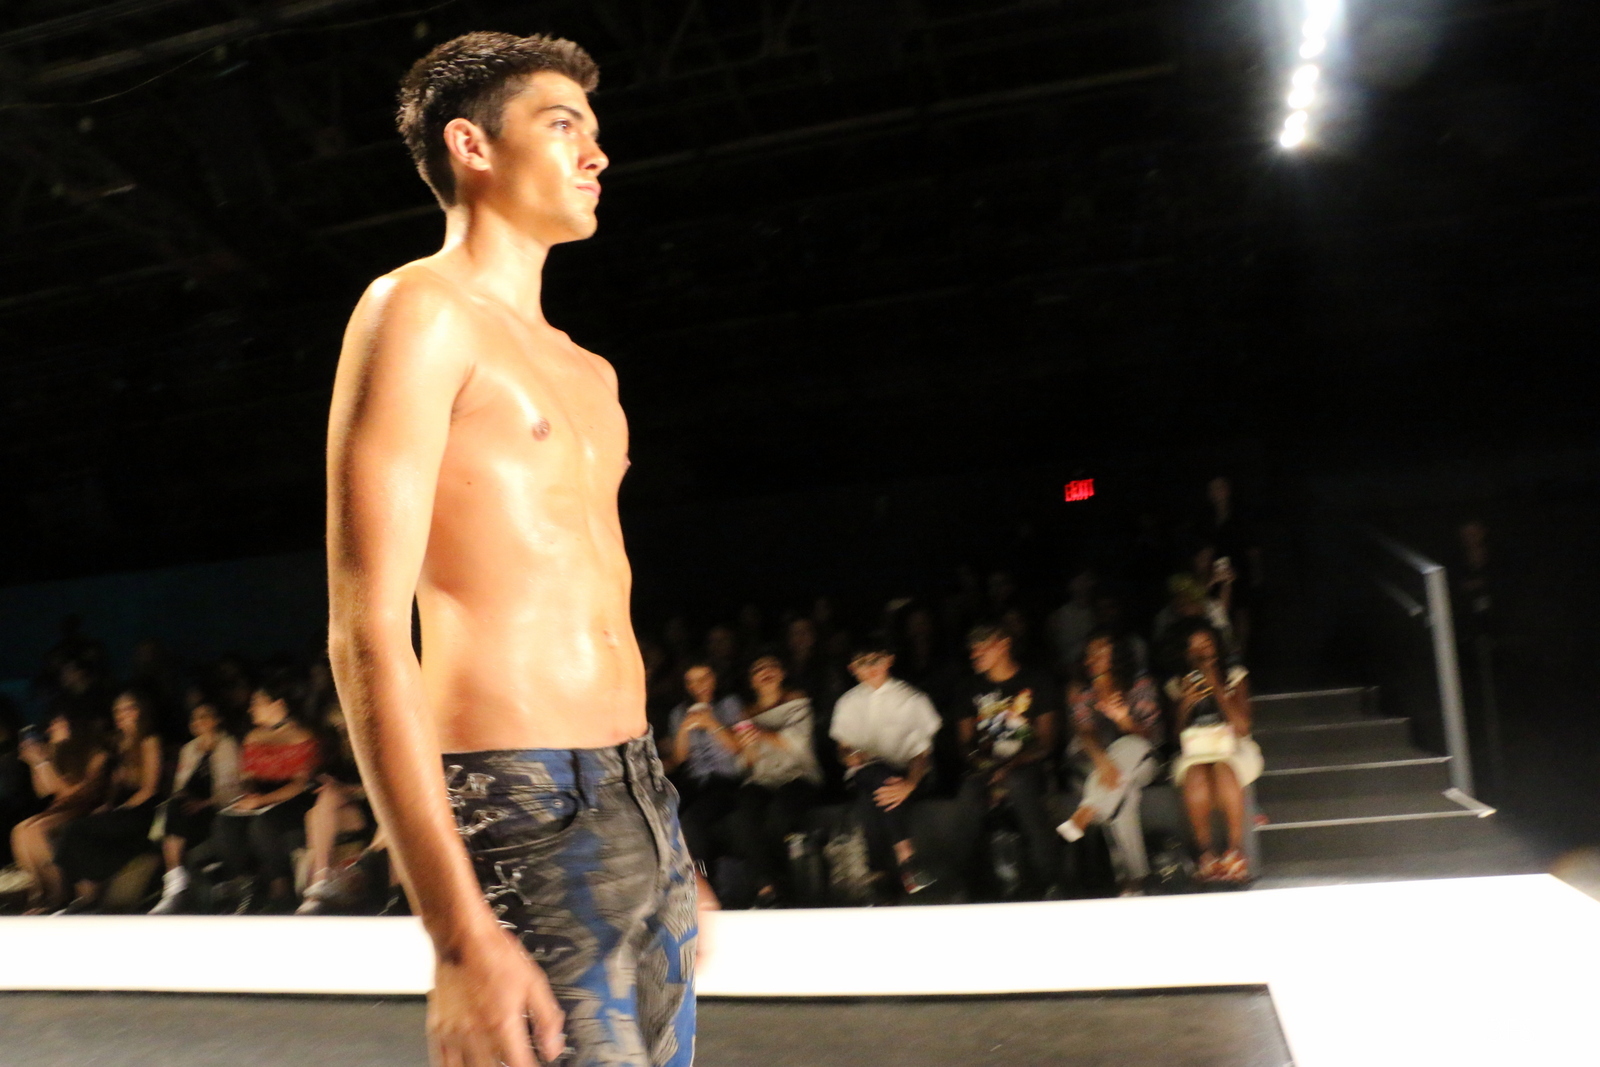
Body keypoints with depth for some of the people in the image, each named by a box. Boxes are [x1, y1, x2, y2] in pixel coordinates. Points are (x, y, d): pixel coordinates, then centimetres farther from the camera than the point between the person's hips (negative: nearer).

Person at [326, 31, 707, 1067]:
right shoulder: (421, 309, -6)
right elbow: (367, 633, -14)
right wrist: (457, 933, -20)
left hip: (640, 794, 8)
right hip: (520, 813, -8)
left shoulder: (588, 371, 18)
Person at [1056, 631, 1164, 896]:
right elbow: (1084, 733, -12)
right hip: (1098, 762, 1)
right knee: (1124, 794, -32)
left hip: (1140, 761, -1)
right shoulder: (1080, 690, 2)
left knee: (1128, 746, -35)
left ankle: (1082, 817, -47)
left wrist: (1125, 719, -30)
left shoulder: (1140, 684, -1)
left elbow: (1151, 734, -8)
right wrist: (1102, 762, -33)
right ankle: (1134, 876, -27)